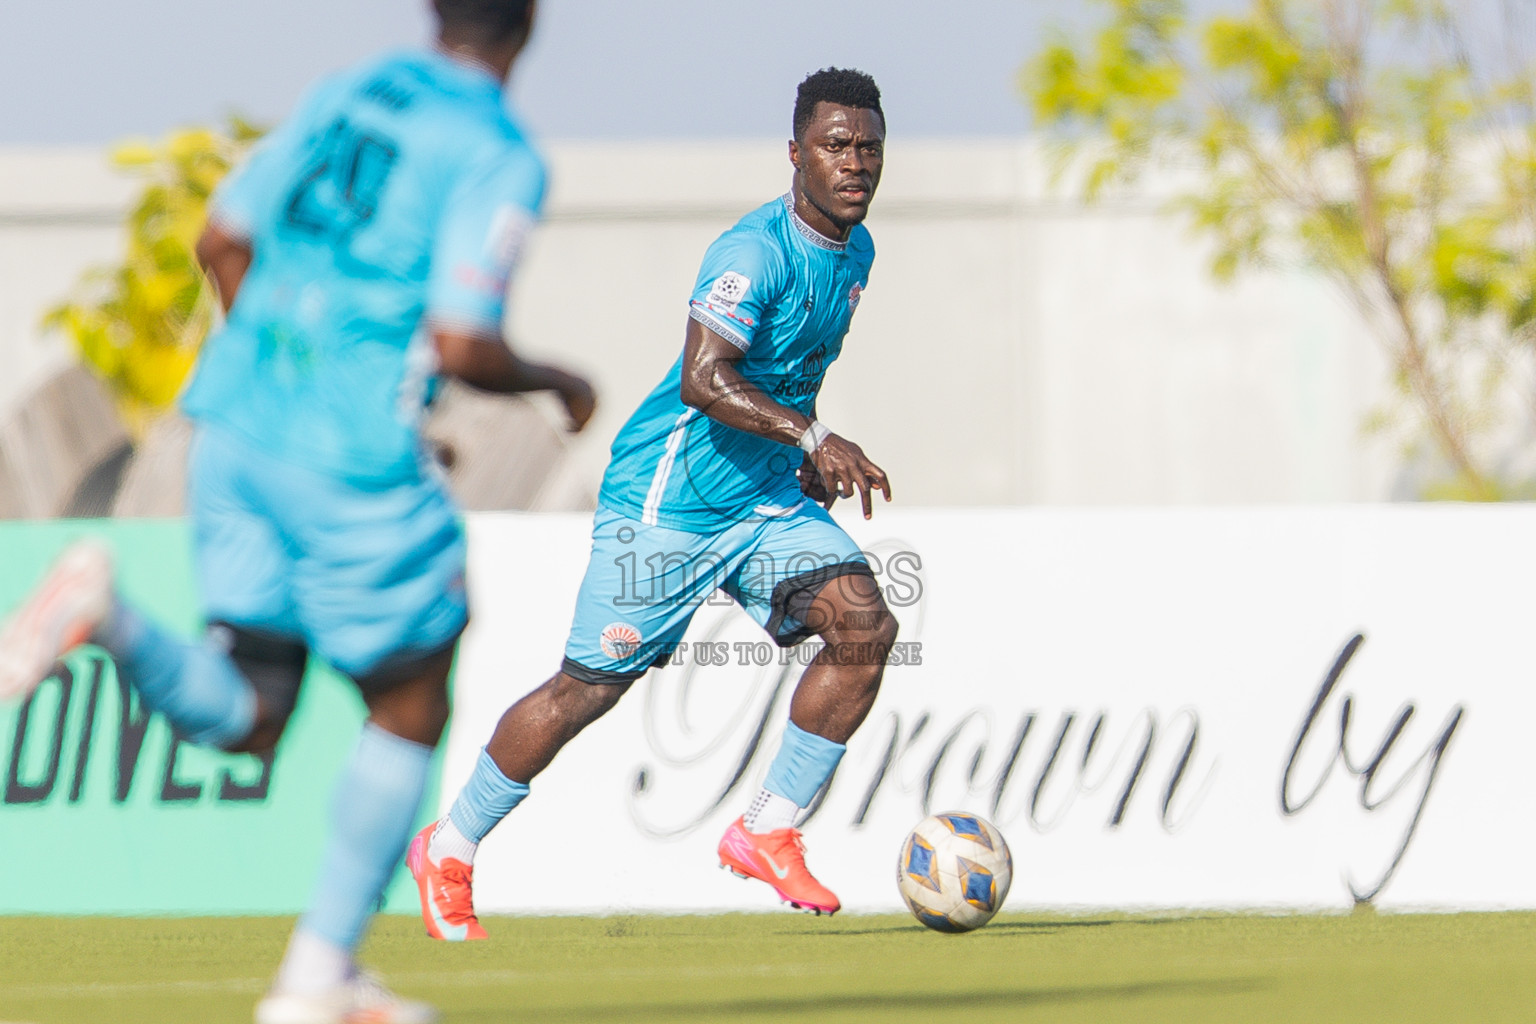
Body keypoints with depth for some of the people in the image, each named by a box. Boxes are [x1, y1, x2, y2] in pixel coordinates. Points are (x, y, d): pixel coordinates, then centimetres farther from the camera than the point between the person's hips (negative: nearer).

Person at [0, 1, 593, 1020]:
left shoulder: (348, 92, 12)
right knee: (412, 713, 13)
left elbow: (223, 241, 16)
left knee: (244, 716, 12)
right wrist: (558, 383, 5)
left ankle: (104, 612, -17)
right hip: (355, 458, -6)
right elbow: (463, 345, -15)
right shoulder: (501, 159, -8)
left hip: (239, 424, 6)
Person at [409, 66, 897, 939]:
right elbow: (703, 379, -33)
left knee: (867, 626, -13)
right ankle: (450, 850, 17)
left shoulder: (855, 251, 7)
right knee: (591, 687, -2)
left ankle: (767, 833, -3)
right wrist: (813, 435, -39)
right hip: (667, 500, -7)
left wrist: (809, 461, 16)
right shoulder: (755, 251, -22)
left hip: (765, 499, 8)